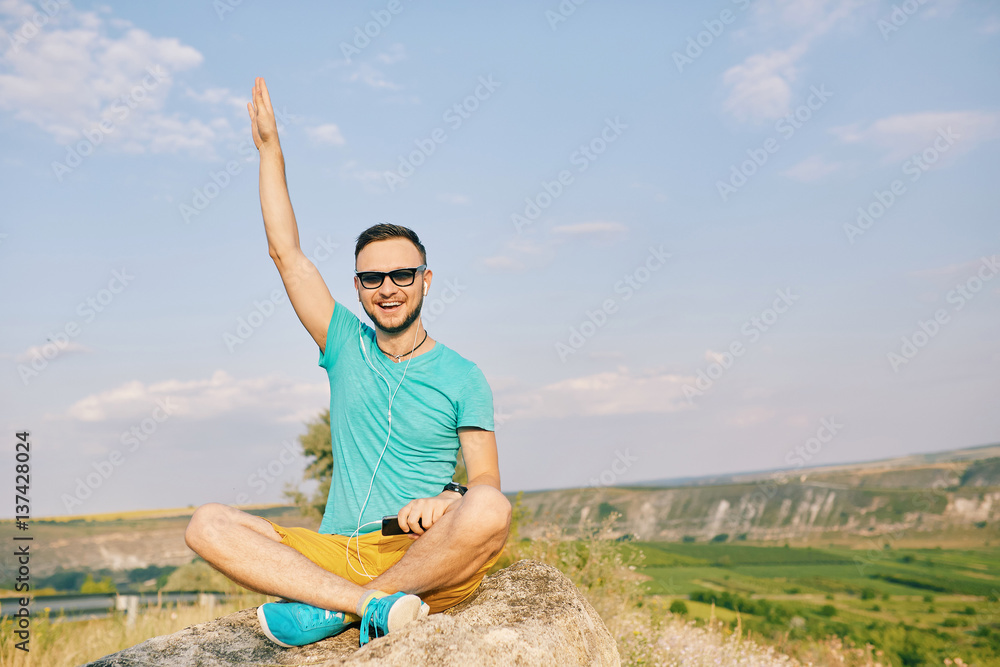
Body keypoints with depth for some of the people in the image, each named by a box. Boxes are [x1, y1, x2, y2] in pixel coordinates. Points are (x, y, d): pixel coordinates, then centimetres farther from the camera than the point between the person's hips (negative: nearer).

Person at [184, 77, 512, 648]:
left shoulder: (462, 377, 4)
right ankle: (372, 604, -30)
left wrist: (446, 503, -23)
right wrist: (269, 145, 9)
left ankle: (334, 611, -23)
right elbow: (286, 252, 10)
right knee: (208, 525, -16)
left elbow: (488, 484, 0)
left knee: (490, 511, -35)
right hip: (335, 553, 3)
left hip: (427, 558, -3)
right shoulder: (346, 347, 12)